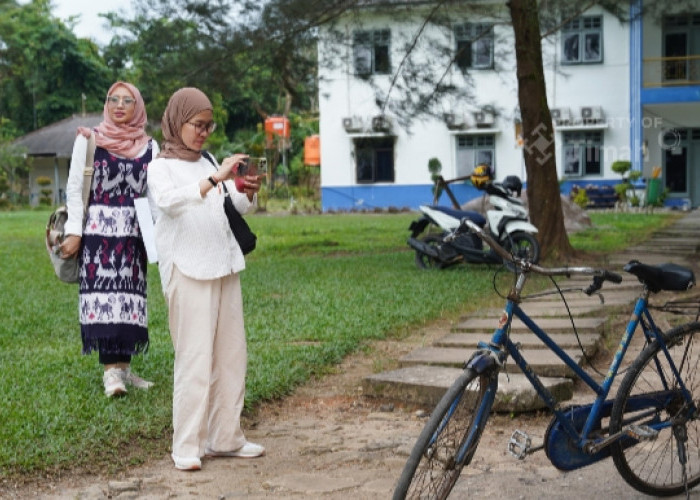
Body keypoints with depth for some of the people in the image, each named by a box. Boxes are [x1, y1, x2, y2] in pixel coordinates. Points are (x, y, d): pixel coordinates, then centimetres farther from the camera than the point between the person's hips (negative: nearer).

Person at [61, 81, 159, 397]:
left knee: (128, 297, 3)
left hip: (133, 232, 3)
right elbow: (74, 188, 1)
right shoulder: (89, 139, 2)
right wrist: (74, 232, -6)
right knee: (103, 296, -11)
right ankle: (111, 370, -11)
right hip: (99, 229, -3)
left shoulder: (149, 147, 10)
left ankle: (122, 366, 9)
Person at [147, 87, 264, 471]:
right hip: (188, 272, -7)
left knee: (231, 353, 6)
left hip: (224, 267, 7)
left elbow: (237, 207, 19)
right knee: (195, 357, -9)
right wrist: (215, 179, -33)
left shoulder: (209, 162, 16)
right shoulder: (161, 167, -3)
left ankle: (225, 438, 14)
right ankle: (186, 447, -4)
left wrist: (249, 193, -3)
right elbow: (169, 201, -24)